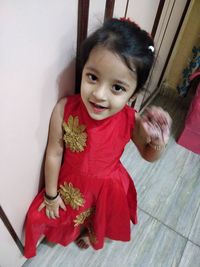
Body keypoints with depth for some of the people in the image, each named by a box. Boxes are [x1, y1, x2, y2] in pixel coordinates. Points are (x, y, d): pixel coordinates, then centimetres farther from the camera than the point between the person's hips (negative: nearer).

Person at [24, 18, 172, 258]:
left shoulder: (132, 120, -28)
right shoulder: (64, 110, -32)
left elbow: (148, 156, -8)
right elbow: (54, 154, -17)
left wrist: (158, 141, -32)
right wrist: (51, 194, -4)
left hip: (108, 185, 2)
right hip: (72, 183, -1)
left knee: (99, 218, 33)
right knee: (70, 215, 30)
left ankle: (89, 232, 71)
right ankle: (76, 230, 69)